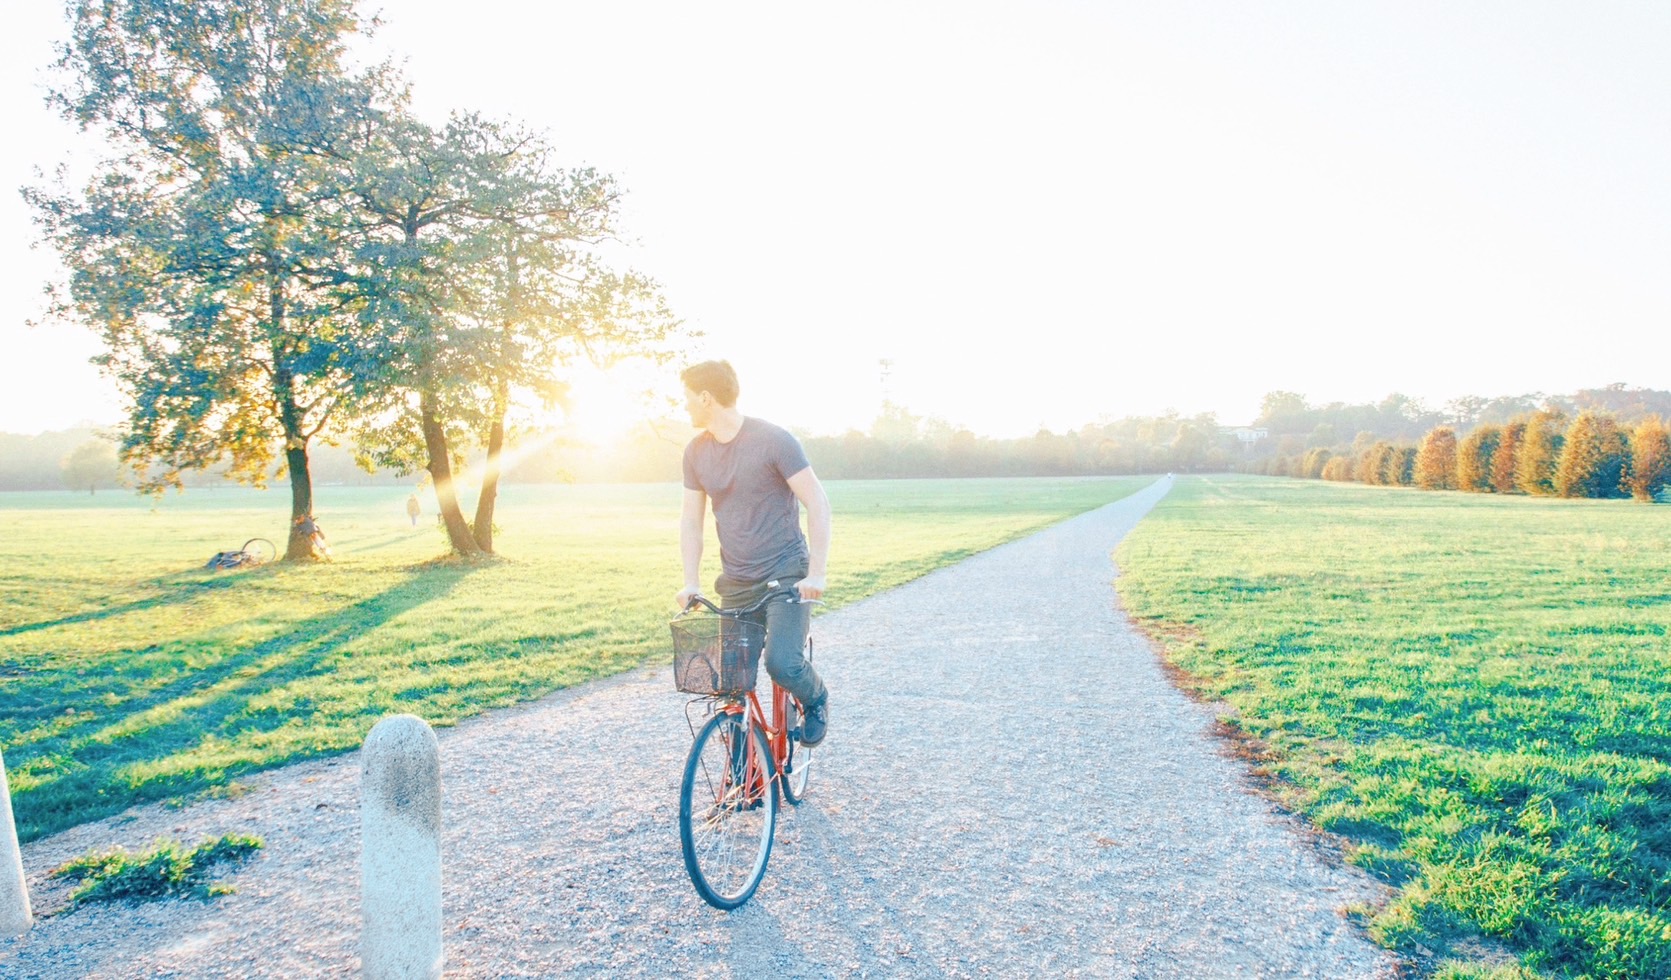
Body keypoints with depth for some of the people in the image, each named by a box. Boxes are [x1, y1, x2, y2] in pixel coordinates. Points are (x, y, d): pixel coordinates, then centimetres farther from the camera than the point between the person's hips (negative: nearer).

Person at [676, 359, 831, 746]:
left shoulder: (773, 440, -13)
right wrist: (690, 582, -2)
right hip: (736, 582, 5)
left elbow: (817, 504, -12)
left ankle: (816, 699, 13)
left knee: (782, 663, -22)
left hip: (786, 574, -5)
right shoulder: (696, 452, 4)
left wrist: (817, 573, -18)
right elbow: (691, 521, 9)